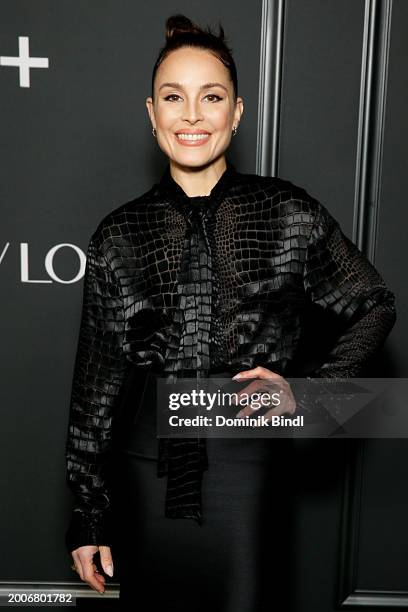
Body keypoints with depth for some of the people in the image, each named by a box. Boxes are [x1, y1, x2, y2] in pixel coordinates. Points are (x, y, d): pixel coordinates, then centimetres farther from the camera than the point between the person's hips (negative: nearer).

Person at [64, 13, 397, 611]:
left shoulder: (290, 214, -4)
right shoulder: (120, 235, -1)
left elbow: (373, 306, 8)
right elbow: (97, 379, 3)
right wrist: (87, 514, 6)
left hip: (245, 467, -1)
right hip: (145, 467, 1)